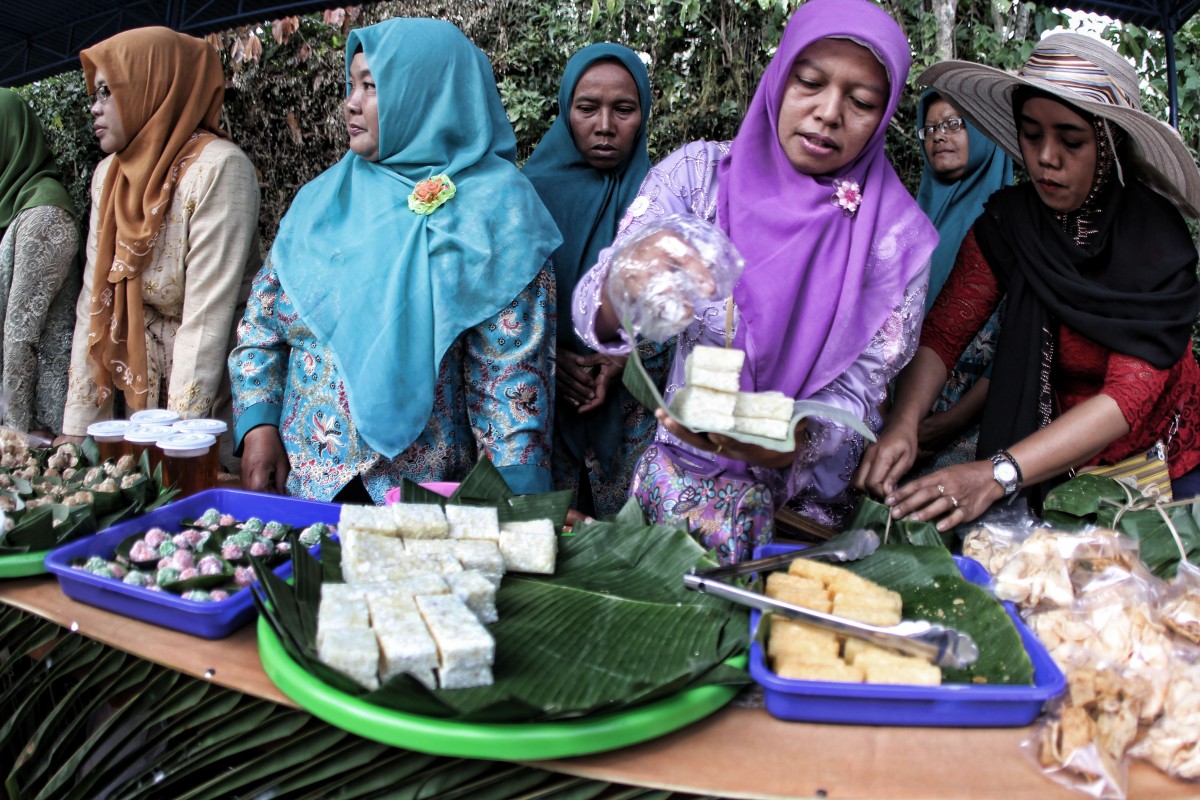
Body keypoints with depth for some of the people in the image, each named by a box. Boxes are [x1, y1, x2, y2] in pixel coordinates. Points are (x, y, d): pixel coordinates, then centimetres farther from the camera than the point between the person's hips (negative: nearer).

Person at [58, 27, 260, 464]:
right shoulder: (108, 174, 5)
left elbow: (207, 317, -22)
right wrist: (77, 429, 1)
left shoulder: (218, 168, -17)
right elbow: (95, 303, 4)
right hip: (142, 393, 6)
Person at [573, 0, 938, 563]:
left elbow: (856, 392, -9)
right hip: (685, 459, 1)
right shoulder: (698, 174, -5)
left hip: (816, 489, -1)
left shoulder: (896, 234, -6)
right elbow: (595, 307, -15)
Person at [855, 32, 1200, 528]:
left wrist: (998, 474, -42)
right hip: (1053, 463, 2)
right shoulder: (1006, 224, -12)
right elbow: (943, 333, -16)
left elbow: (1129, 396, -29)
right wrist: (902, 425, -37)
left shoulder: (1156, 239, -20)